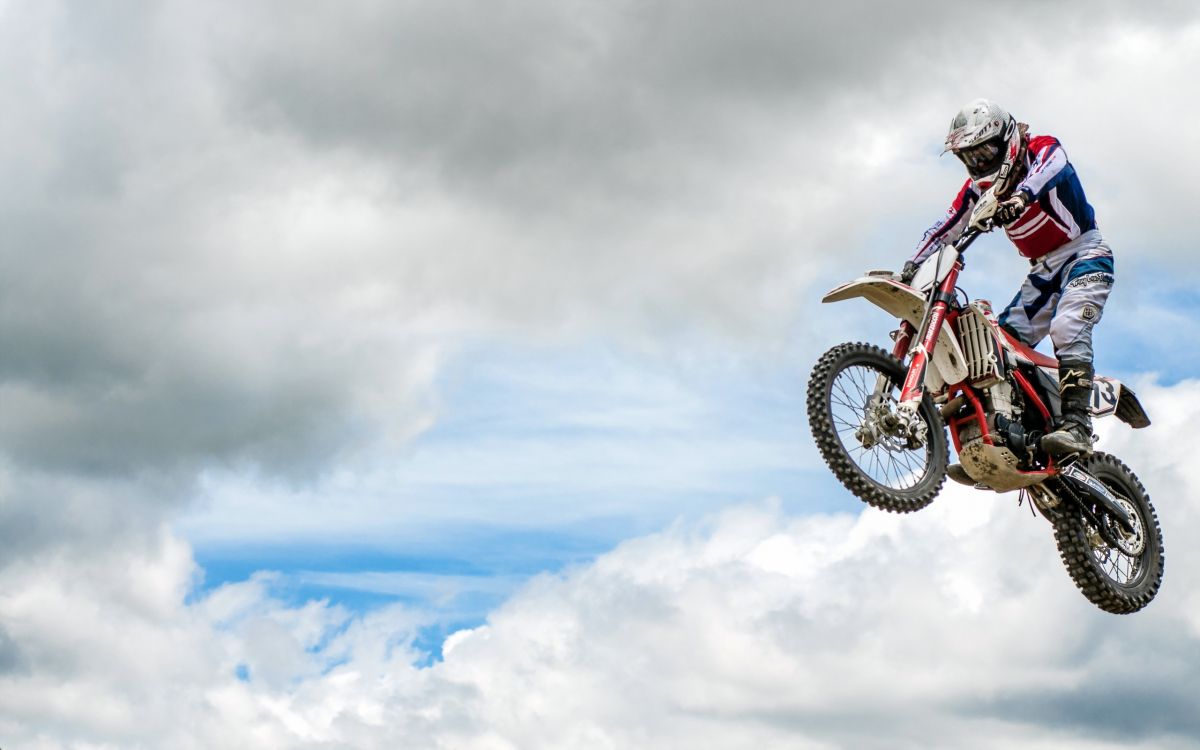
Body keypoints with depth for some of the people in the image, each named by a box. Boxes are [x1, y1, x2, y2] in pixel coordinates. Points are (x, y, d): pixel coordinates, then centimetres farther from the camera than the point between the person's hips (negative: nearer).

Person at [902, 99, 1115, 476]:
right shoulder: (978, 187, 6)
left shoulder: (1042, 148, -11)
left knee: (1067, 327, -30)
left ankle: (1076, 424, -39)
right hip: (1043, 271, 6)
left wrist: (1019, 197, -56)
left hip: (1084, 254, -6)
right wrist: (913, 265, -19)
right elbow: (946, 227, -2)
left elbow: (1047, 168, -35)